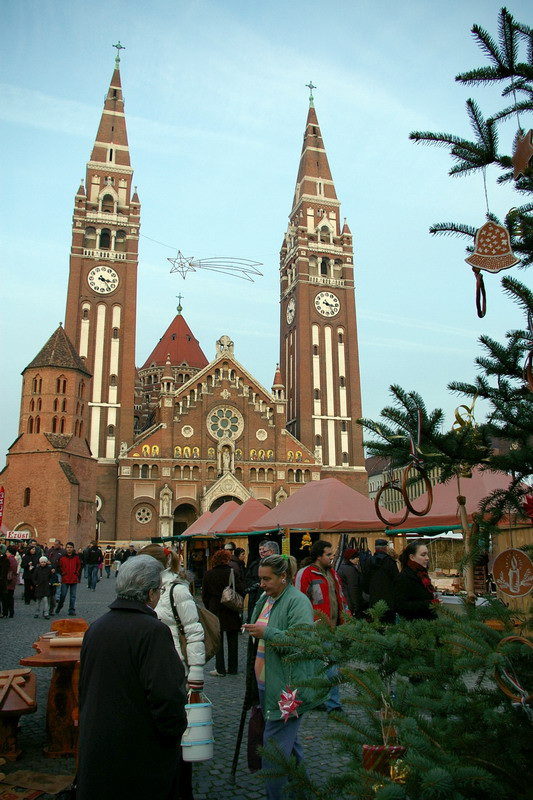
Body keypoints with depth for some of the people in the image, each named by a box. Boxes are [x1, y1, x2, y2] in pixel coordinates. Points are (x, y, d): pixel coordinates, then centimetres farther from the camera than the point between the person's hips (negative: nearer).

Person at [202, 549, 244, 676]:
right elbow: (241, 590, -12)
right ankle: (233, 668, 17)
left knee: (218, 641, 8)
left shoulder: (208, 574, -4)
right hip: (231, 613, -1)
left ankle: (220, 669, 7)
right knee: (232, 641, 10)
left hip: (215, 611, 1)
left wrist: (209, 608, 14)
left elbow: (204, 595, 2)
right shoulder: (231, 573, -11)